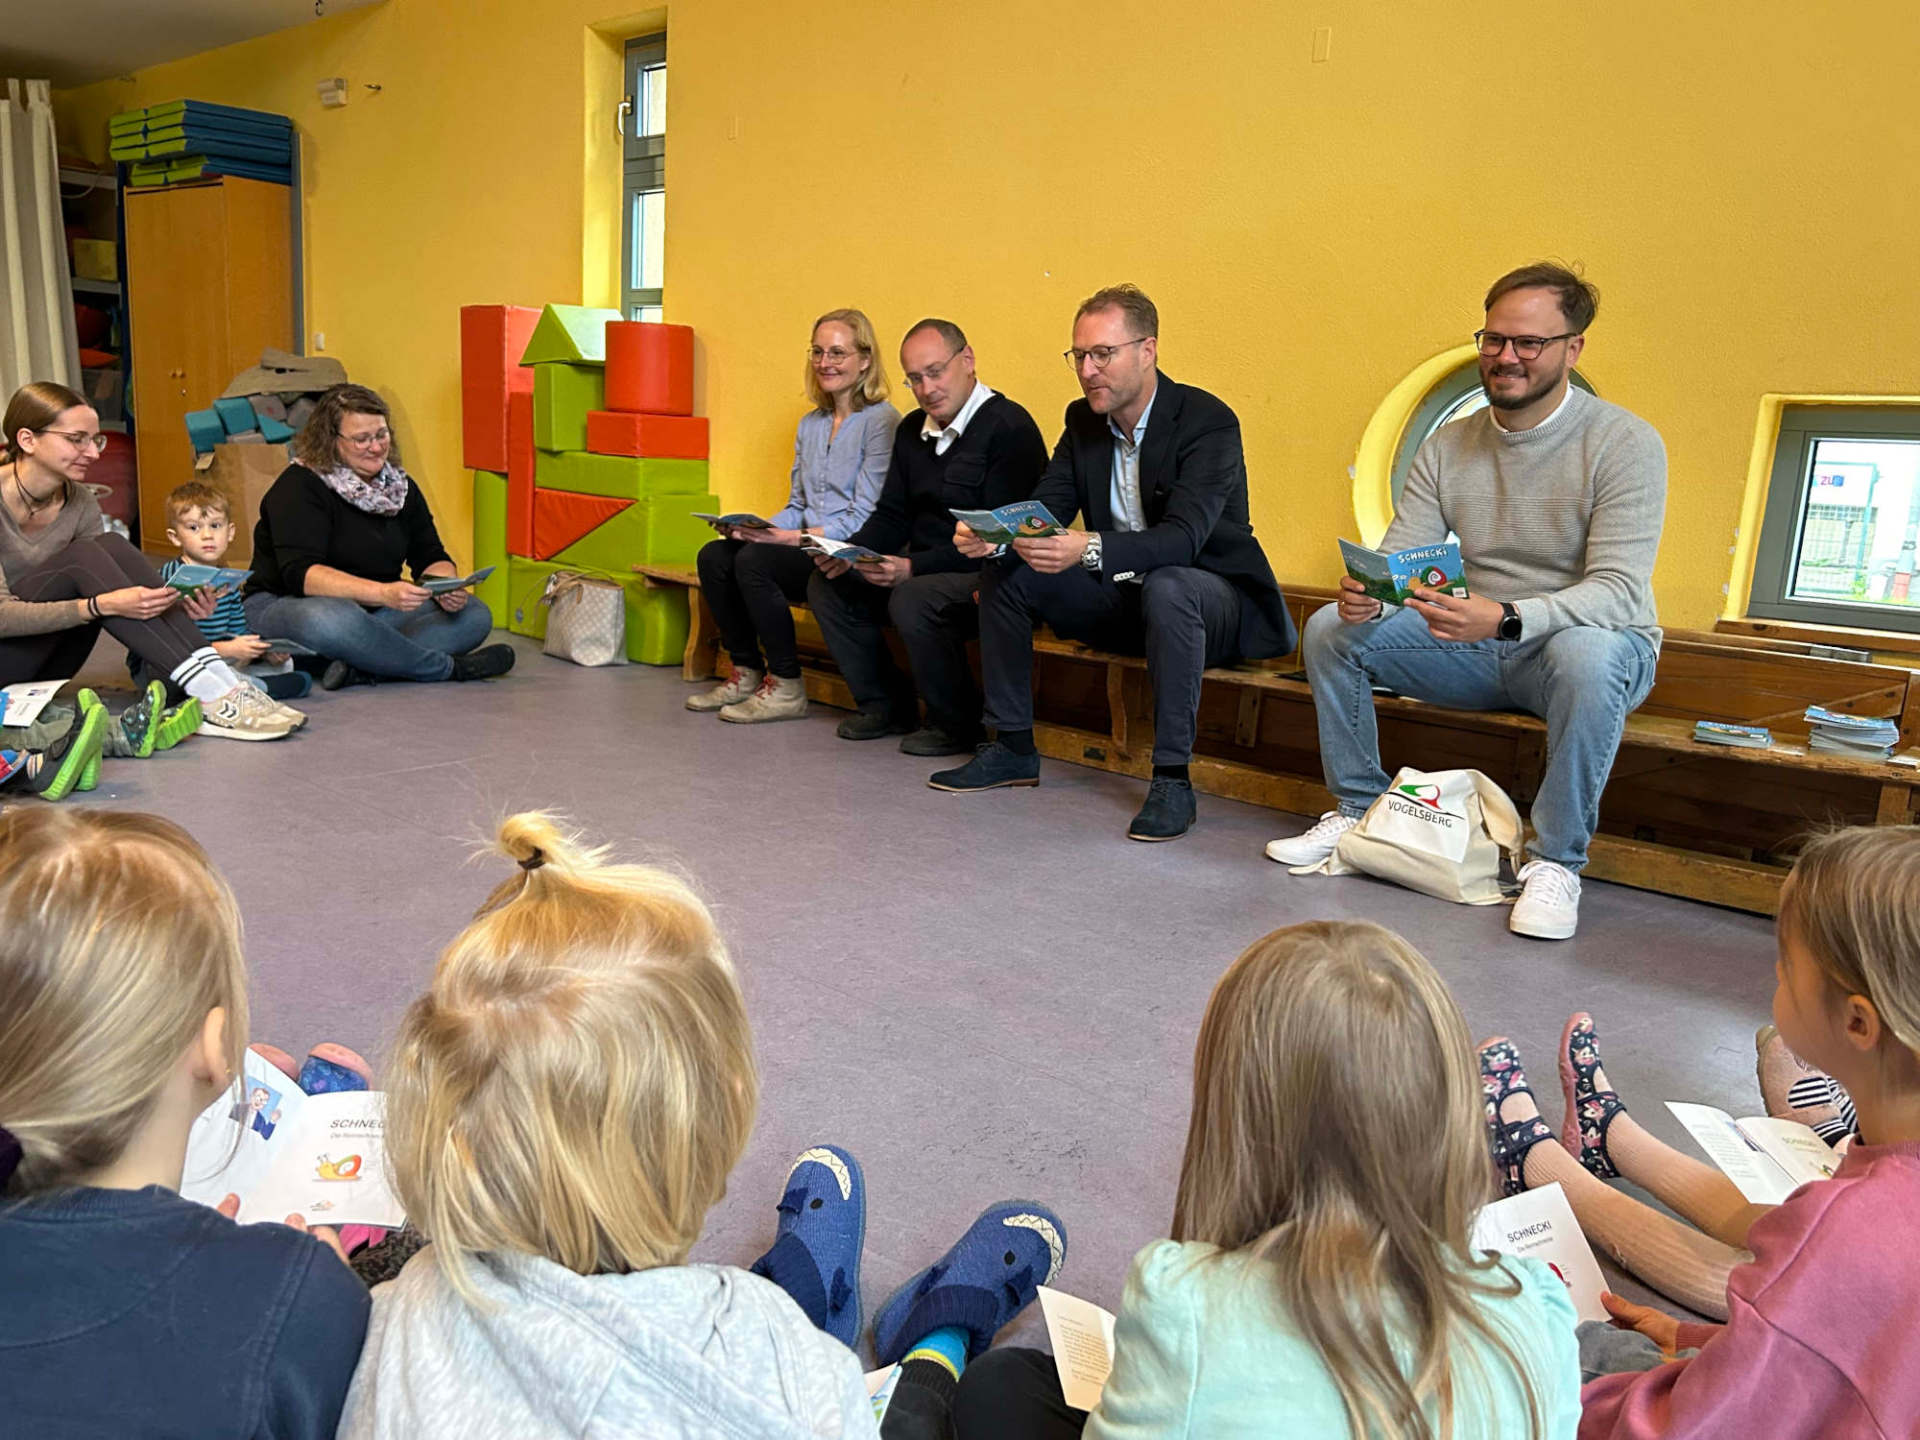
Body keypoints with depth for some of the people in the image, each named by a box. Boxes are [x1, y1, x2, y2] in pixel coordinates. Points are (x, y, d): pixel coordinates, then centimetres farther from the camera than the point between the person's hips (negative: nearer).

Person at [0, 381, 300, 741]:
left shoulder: (80, 503, 0)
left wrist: (172, 605, -23)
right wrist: (102, 604, -35)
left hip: (44, 667, 5)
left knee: (112, 547, -18)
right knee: (84, 556, -27)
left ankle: (221, 683, -30)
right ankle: (211, 699, -38)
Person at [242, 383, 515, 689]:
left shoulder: (401, 487, 9)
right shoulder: (299, 486, -13)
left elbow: (431, 557, 8)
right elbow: (300, 574, -25)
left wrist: (447, 587, -18)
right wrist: (383, 593, -39)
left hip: (373, 614, 7)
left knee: (474, 614, -14)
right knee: (329, 620, -42)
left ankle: (360, 669, -34)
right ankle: (449, 666, -26)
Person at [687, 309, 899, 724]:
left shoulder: (882, 422, -8)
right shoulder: (810, 424, 17)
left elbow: (863, 519, -15)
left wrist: (788, 538, -20)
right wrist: (757, 526, -1)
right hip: (810, 550, 8)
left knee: (754, 560, -27)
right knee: (713, 556, -11)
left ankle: (786, 688, -14)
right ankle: (746, 673, 1)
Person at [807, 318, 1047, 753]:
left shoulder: (1009, 427, -15)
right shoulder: (912, 430, 12)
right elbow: (892, 517, 15)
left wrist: (915, 567, -27)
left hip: (988, 574, -9)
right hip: (922, 568, 9)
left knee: (913, 599, -34)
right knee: (827, 583, -1)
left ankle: (957, 726, -12)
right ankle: (885, 704, 8)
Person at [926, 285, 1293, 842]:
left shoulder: (1207, 421, -20)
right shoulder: (1083, 420, 3)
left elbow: (1183, 537, -33)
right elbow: (1043, 510, -2)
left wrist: (1089, 549, -49)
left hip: (1211, 594, -7)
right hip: (1123, 594, 7)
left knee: (1166, 588, -40)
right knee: (1003, 573, -5)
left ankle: (1172, 777, -30)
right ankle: (1013, 748, 3)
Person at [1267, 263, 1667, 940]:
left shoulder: (1626, 444, -14)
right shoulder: (1447, 446, 2)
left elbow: (1617, 590, -24)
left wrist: (1504, 619, -42)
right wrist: (1367, 593, -29)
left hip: (1596, 638, -5)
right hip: (1476, 652, 5)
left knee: (1586, 653, -40)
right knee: (1331, 629, -9)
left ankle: (1555, 861, -24)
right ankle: (1359, 811, 3)